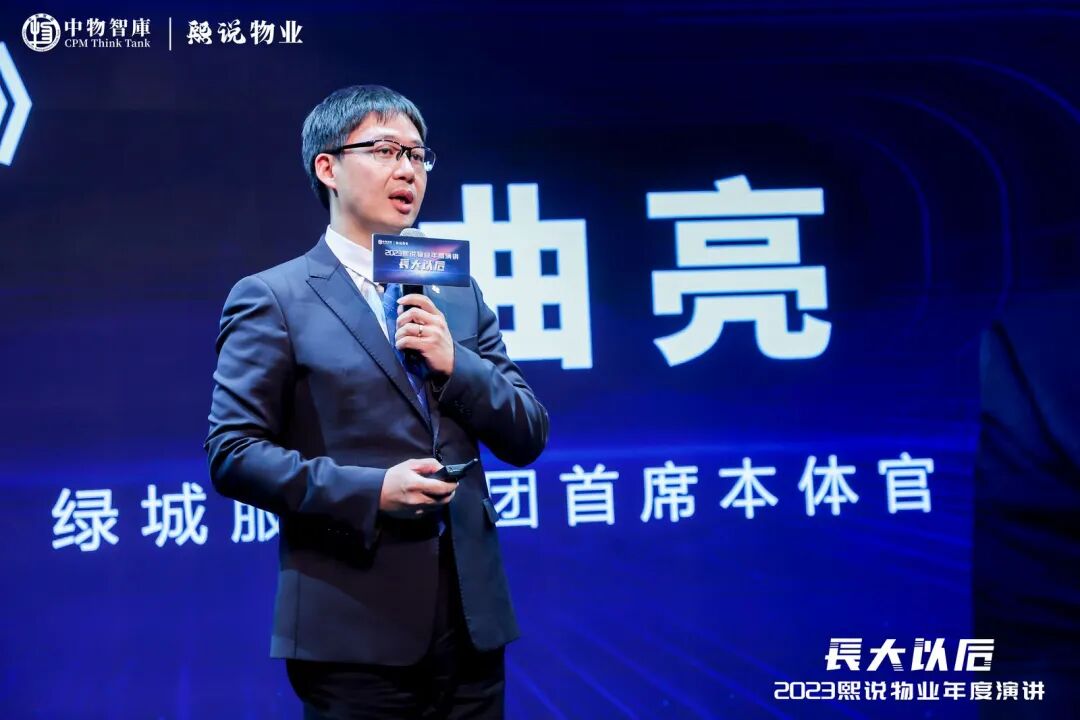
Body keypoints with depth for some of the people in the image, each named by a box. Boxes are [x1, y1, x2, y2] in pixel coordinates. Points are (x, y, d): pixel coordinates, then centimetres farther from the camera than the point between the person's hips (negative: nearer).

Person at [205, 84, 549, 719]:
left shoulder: (460, 295, 13)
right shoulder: (273, 298, -2)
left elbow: (527, 439, 10)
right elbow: (233, 453, -9)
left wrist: (454, 361, -7)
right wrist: (369, 490, -19)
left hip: (471, 618, 5)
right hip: (354, 625, -5)